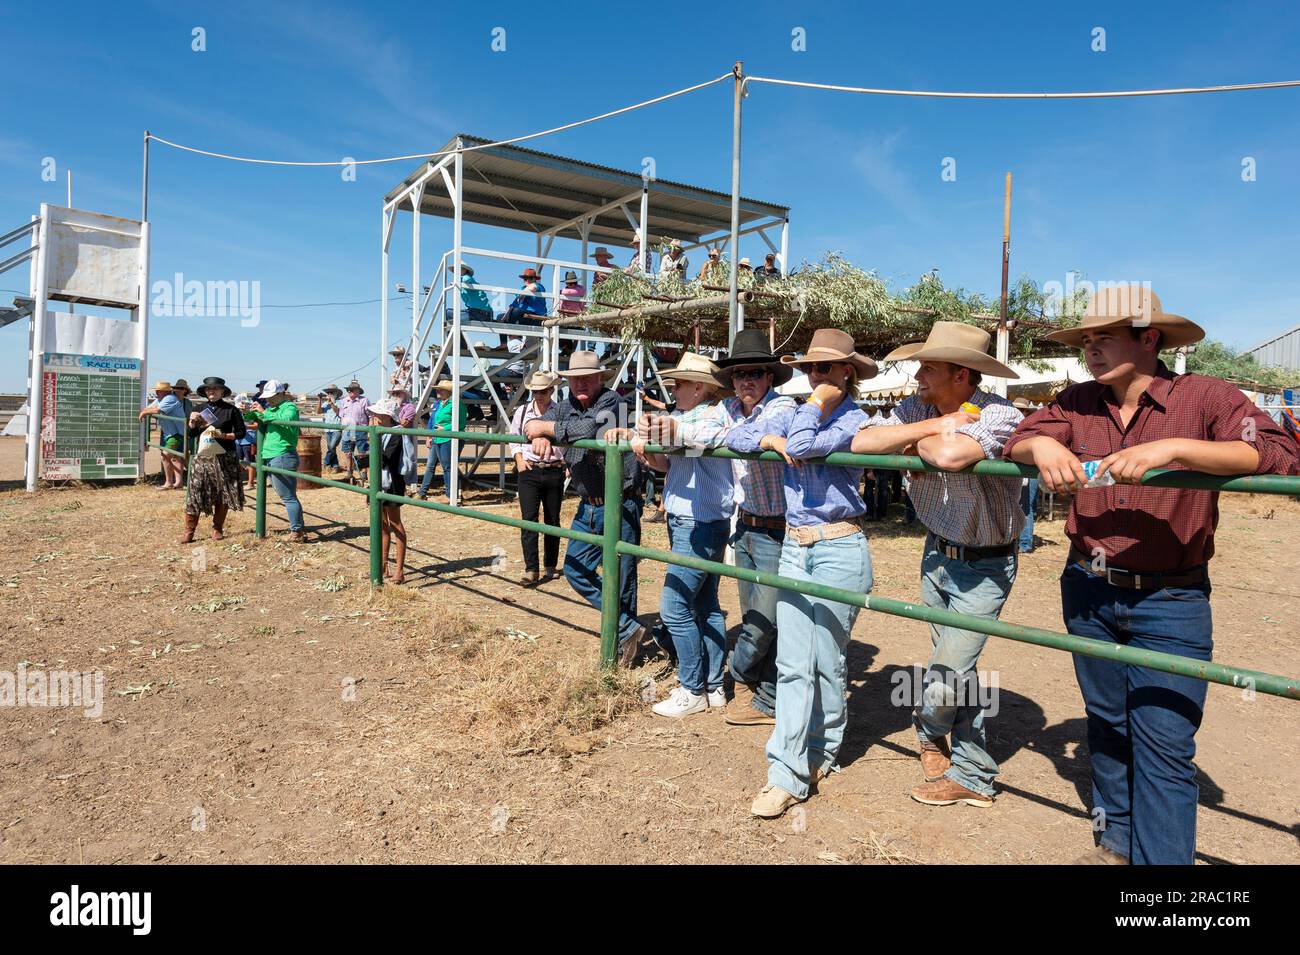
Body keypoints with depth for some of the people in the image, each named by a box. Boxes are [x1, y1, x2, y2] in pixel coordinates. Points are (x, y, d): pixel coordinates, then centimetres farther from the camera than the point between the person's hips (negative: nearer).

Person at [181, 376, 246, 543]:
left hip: (224, 458, -2)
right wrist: (192, 422, -5)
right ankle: (189, 531, 1)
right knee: (195, 493, -3)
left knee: (222, 495, 3)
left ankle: (217, 529, 17)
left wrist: (223, 435, -15)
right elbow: (191, 434, 14)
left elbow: (241, 432, 0)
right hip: (202, 456, 2)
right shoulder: (200, 410, 12)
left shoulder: (231, 410, 1)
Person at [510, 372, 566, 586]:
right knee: (528, 519, -8)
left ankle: (551, 566, 24)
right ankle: (530, 570, -8)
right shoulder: (522, 411, 5)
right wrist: (519, 459, 4)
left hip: (554, 471, -1)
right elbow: (514, 437, 17)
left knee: (553, 520, 10)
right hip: (529, 471, 1)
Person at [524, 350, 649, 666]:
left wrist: (545, 427, -22)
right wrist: (540, 437, -19)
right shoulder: (565, 405, 7)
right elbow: (531, 426, 5)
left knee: (620, 578, 0)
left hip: (620, 506, -8)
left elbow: (590, 428, -32)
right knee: (576, 570, 10)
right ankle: (628, 628, 18)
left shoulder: (612, 401, -14)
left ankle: (624, 642, 21)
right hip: (588, 507, 8)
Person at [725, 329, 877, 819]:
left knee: (827, 661, 6)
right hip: (793, 546, 5)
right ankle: (789, 774, 4)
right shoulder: (795, 415, 10)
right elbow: (735, 436, 11)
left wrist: (818, 403, -9)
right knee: (792, 664, 2)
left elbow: (804, 447, -24)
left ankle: (823, 751, 28)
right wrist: (770, 440, -6)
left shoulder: (855, 421, -8)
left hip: (838, 549, -5)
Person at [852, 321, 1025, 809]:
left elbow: (950, 455, -45)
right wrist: (930, 427, -24)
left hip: (983, 567, -6)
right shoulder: (918, 408, -7)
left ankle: (927, 725, 25)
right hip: (937, 553, 6)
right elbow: (859, 442, -18)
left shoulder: (999, 415, -25)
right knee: (956, 665, 16)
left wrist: (915, 441, -23)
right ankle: (973, 775, 34)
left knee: (950, 668, -8)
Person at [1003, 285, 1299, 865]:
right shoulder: (1078, 403, 4)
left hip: (1169, 601, -4)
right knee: (1106, 725, 18)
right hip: (1088, 593, 5)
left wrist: (1174, 447, -33)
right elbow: (1014, 441, 3)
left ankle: (1160, 856, 10)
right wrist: (1042, 446, -20)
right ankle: (1116, 842, 36)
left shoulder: (1205, 398, -9)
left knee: (1163, 745, -5)